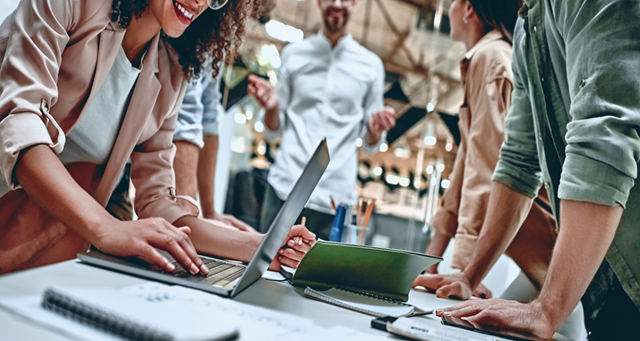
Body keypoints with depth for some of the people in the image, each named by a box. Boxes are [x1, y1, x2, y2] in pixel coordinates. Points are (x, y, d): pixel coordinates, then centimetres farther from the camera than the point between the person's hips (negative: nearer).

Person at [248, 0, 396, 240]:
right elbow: (273, 132, 10)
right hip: (284, 187, 1)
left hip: (334, 196, 0)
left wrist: (375, 130, -11)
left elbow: (369, 144, 10)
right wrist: (271, 107, -10)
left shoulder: (371, 65, 10)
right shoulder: (293, 54, 11)